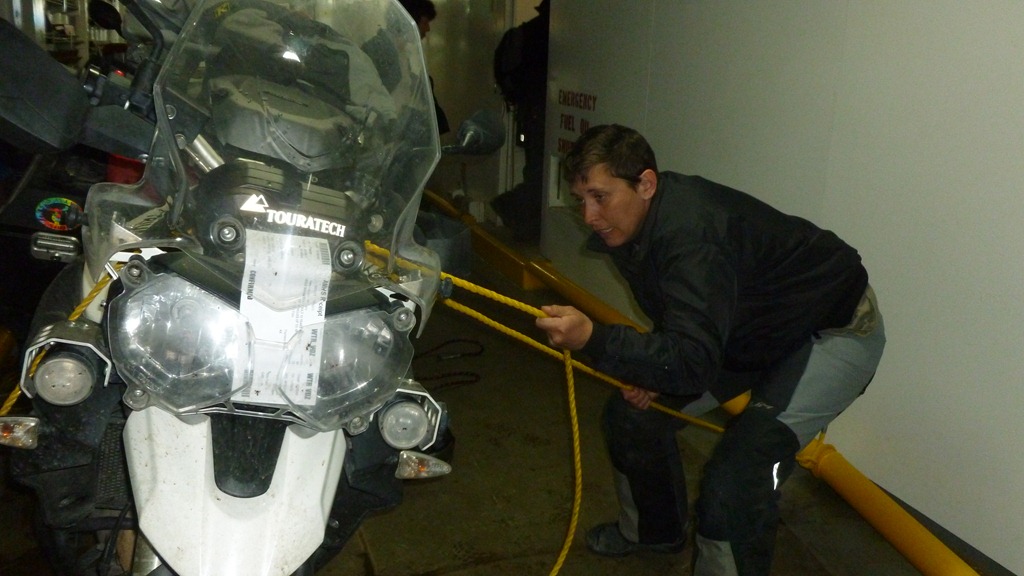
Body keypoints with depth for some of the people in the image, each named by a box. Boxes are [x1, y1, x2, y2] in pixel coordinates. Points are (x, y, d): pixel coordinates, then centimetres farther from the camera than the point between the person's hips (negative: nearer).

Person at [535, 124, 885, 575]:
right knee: (632, 412, 9)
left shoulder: (693, 233, -35)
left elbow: (695, 362, -41)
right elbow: (680, 328, 8)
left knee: (734, 478, -26)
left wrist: (593, 339, -50)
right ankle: (653, 530, 34)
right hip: (747, 331, 9)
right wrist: (652, 374, -8)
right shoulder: (632, 224, -7)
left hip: (835, 331, -9)